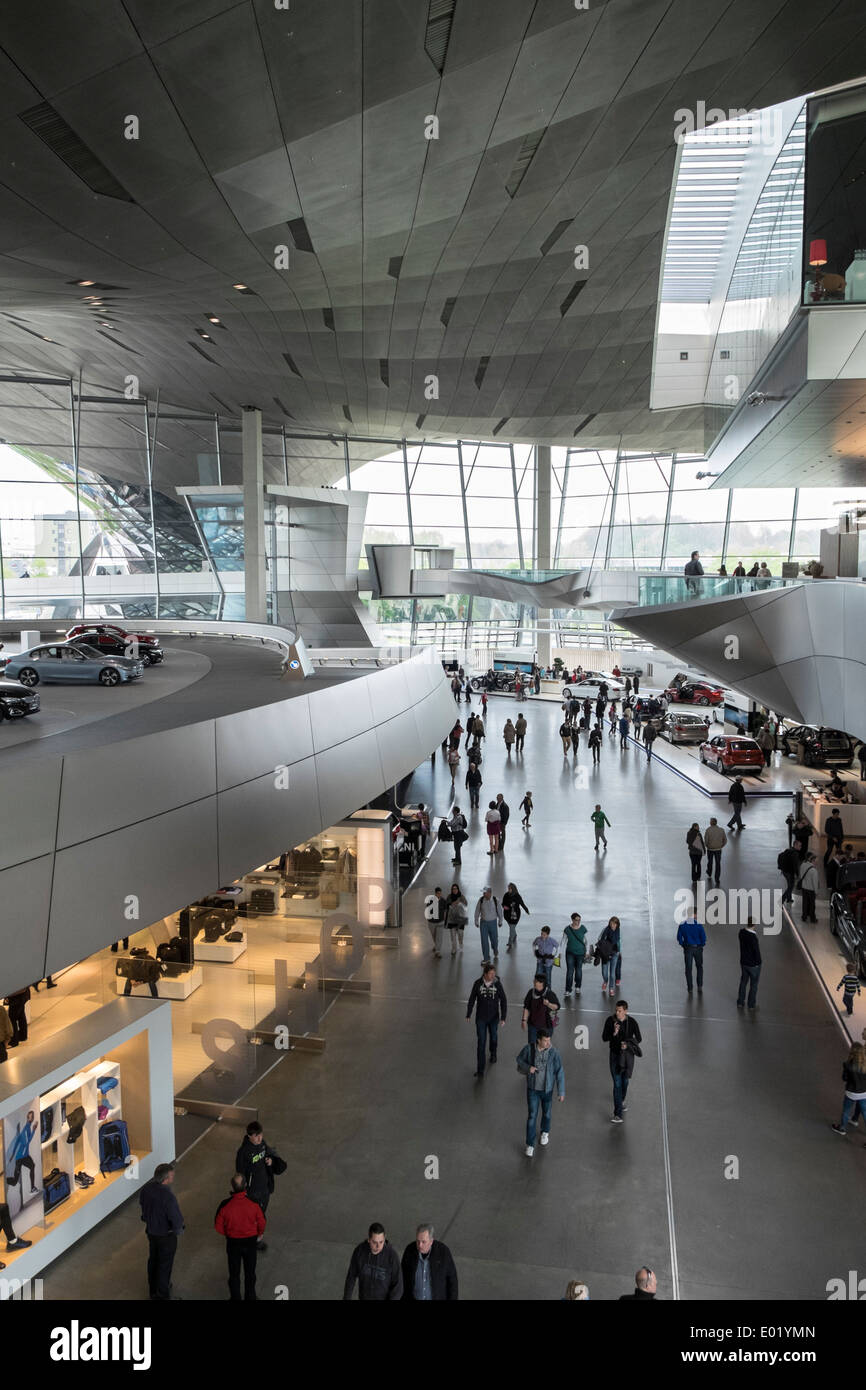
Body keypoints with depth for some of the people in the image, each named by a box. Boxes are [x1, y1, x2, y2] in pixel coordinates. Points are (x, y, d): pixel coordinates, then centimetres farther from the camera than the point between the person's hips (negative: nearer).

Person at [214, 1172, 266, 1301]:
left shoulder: (225, 1204, -25)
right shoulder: (254, 1203, -23)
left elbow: (218, 1227, -11)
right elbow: (261, 1223, -8)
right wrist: (259, 1234, 14)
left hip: (233, 1242, -1)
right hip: (251, 1242, 1)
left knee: (234, 1274, 21)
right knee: (250, 1274, 22)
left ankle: (235, 1298, 34)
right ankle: (250, 1298, 36)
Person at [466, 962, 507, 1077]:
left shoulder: (497, 984, -17)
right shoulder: (478, 983, -15)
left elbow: (503, 1001, -11)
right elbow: (472, 999, -4)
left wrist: (503, 1018, -16)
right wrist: (468, 1015, 2)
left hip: (494, 1017, 1)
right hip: (480, 1018, -1)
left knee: (493, 1036, 24)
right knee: (481, 1042, -2)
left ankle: (493, 1053, 55)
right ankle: (480, 1069, 3)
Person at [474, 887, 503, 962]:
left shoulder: (496, 900, -12)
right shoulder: (481, 900, -10)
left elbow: (499, 911, 1)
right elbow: (477, 911, 2)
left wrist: (500, 921, 9)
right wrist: (476, 921, 7)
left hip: (493, 922, 0)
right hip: (483, 923, 0)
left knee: (494, 939, 11)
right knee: (484, 941, -2)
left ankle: (495, 953, 41)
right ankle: (486, 958, 9)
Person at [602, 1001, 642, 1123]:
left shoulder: (632, 1022, -13)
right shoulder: (610, 1020, -13)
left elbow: (638, 1039, -1)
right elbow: (604, 1038, -8)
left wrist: (628, 1045, -19)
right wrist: (614, 1033, -27)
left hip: (628, 1055, 1)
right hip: (615, 1055, -1)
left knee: (625, 1082, 17)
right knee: (617, 1084, -6)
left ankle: (621, 1101, 48)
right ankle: (617, 1114, -4)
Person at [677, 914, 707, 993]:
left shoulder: (682, 925, -5)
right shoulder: (699, 924, -11)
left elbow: (679, 938, -3)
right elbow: (703, 937, -10)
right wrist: (702, 945, 7)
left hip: (688, 949, 1)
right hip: (698, 948, -1)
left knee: (688, 968, 9)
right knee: (699, 967, 16)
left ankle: (689, 988, 11)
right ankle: (700, 986, 8)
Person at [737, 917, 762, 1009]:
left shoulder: (741, 932, -12)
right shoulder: (753, 937, -30)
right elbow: (757, 951, -22)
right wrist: (758, 962, -7)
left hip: (744, 963, 6)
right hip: (754, 964, -6)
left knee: (743, 982, 21)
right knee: (753, 985, 13)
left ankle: (740, 1002, 30)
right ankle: (751, 1004, 24)